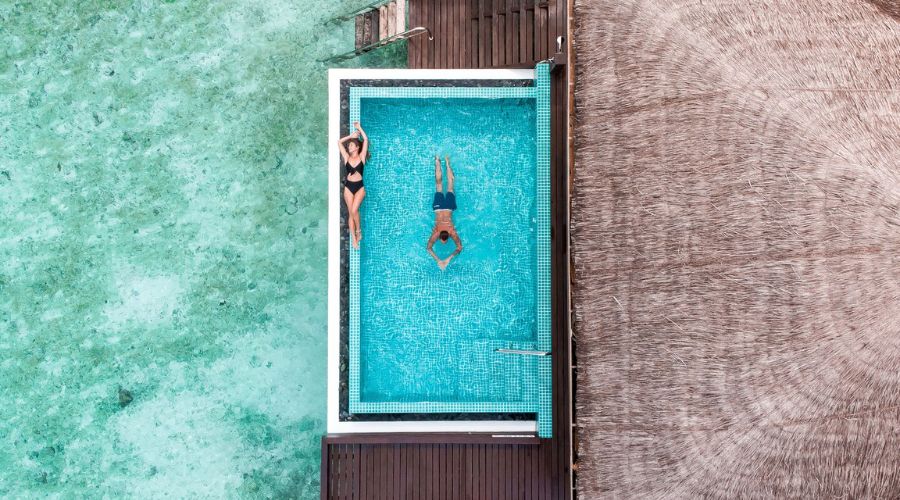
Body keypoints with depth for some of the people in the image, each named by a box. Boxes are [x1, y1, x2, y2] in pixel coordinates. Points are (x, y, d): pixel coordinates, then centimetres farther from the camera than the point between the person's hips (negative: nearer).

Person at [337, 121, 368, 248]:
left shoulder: (361, 157, 1)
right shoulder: (347, 157, 7)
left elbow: (365, 140, -6)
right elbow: (339, 142, 7)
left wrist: (359, 128, 3)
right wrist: (351, 135, 11)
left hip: (359, 187, -3)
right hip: (348, 187, 3)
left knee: (354, 210, -20)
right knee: (350, 213, 2)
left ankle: (359, 230, 6)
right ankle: (354, 239, 7)